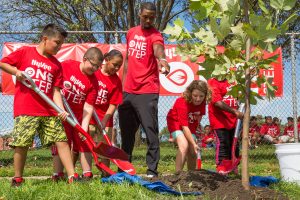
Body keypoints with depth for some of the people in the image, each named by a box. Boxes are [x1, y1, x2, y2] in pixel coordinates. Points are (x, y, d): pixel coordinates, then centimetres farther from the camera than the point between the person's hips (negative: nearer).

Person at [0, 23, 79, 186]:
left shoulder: (56, 64, 12)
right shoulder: (25, 52, 2)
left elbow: (55, 90, 6)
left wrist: (61, 110, -7)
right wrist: (16, 71, -12)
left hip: (49, 112, 4)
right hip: (25, 110, -4)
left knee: (62, 140, 0)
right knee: (22, 144, -5)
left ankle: (72, 177, 4)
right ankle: (17, 180, 12)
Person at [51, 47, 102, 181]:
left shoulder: (93, 82, -8)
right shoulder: (66, 65, -10)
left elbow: (88, 106, -12)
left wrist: (84, 127, -22)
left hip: (79, 116, 2)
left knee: (84, 142, 2)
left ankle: (87, 175, 9)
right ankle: (57, 175, 5)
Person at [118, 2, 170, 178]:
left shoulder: (155, 35, -8)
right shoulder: (131, 33, 12)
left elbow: (158, 48, -32)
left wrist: (162, 59, -54)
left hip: (147, 92, -6)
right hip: (128, 91, 7)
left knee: (150, 131, -7)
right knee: (126, 131, 14)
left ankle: (152, 170, -1)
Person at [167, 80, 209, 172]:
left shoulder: (202, 102, -17)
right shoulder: (182, 103, -36)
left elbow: (199, 115, 3)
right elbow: (184, 127, -37)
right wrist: (194, 144, -42)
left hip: (190, 124, 6)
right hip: (176, 122, -6)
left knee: (192, 151, -3)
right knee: (184, 145, -28)